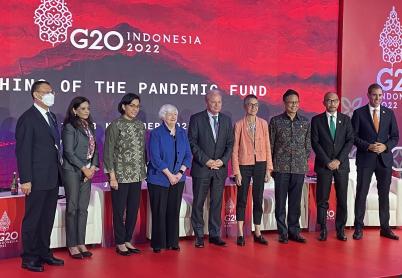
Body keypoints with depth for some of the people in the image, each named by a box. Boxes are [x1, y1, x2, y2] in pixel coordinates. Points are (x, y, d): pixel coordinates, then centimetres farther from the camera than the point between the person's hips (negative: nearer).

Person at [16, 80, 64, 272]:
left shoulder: (51, 117, 15)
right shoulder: (28, 118, -10)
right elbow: (23, 151, -13)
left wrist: (58, 171, 10)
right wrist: (25, 180, -16)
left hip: (53, 178, 8)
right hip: (37, 180, -8)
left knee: (47, 218, 14)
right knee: (32, 219, 3)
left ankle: (44, 253, 25)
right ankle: (29, 258, 13)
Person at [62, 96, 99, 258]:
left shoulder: (90, 126, 12)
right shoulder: (69, 127, -7)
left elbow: (94, 148, 11)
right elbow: (69, 152, -13)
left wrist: (93, 167, -3)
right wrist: (84, 168, -12)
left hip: (87, 172, 6)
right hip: (72, 171, -6)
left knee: (83, 209, 8)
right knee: (72, 208, 0)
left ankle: (81, 243, 15)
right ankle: (72, 245, 7)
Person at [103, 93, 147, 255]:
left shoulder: (140, 125, 8)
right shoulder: (115, 125, -7)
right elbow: (108, 152, -9)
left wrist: (143, 172, 9)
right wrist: (112, 176, -13)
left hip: (137, 176, 5)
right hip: (120, 175, -5)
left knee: (133, 210, 11)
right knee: (119, 210, 4)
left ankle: (128, 240, 24)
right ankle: (120, 243, 16)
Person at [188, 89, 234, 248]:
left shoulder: (226, 120, 10)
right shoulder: (196, 119, -2)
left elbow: (230, 144, 8)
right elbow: (192, 143, -6)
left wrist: (222, 160, -7)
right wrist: (206, 161, -12)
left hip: (220, 168, 3)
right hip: (201, 168, -3)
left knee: (216, 203, 7)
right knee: (198, 203, 2)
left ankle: (215, 235, 16)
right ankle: (199, 236, 12)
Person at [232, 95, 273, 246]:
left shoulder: (263, 123, 3)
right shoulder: (239, 125, -3)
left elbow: (267, 147, 5)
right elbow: (235, 149, -3)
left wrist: (268, 168, 1)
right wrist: (236, 172, -7)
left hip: (260, 165, 2)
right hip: (244, 165, -2)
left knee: (258, 199, 8)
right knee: (242, 199, 3)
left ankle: (257, 233, 18)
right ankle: (240, 234, 12)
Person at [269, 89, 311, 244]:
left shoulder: (305, 122, 9)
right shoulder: (276, 121, 2)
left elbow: (308, 145, 14)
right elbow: (270, 145, 3)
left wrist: (305, 162, 7)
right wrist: (270, 165, 1)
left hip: (299, 168, 2)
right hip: (281, 167, -2)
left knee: (295, 201, 7)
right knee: (280, 201, 2)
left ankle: (294, 231, 17)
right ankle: (282, 232, 11)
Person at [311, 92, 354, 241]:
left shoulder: (346, 119, 9)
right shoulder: (316, 120, 4)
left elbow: (350, 141, 2)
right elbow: (315, 143, -2)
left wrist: (338, 160, -9)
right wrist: (327, 162, -9)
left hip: (341, 164, 2)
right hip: (323, 165, -1)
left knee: (342, 199, 3)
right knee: (322, 199, 0)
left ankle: (340, 230, 12)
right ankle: (323, 230, 9)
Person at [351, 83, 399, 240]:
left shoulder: (389, 113, 8)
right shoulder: (359, 113, 0)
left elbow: (395, 136, 8)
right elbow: (353, 136, -2)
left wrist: (385, 146, -10)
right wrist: (368, 146, -15)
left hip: (385, 158, 3)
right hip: (365, 158, -2)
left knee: (384, 194, 8)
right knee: (361, 193, 0)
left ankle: (385, 228, 18)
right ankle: (358, 228, 9)